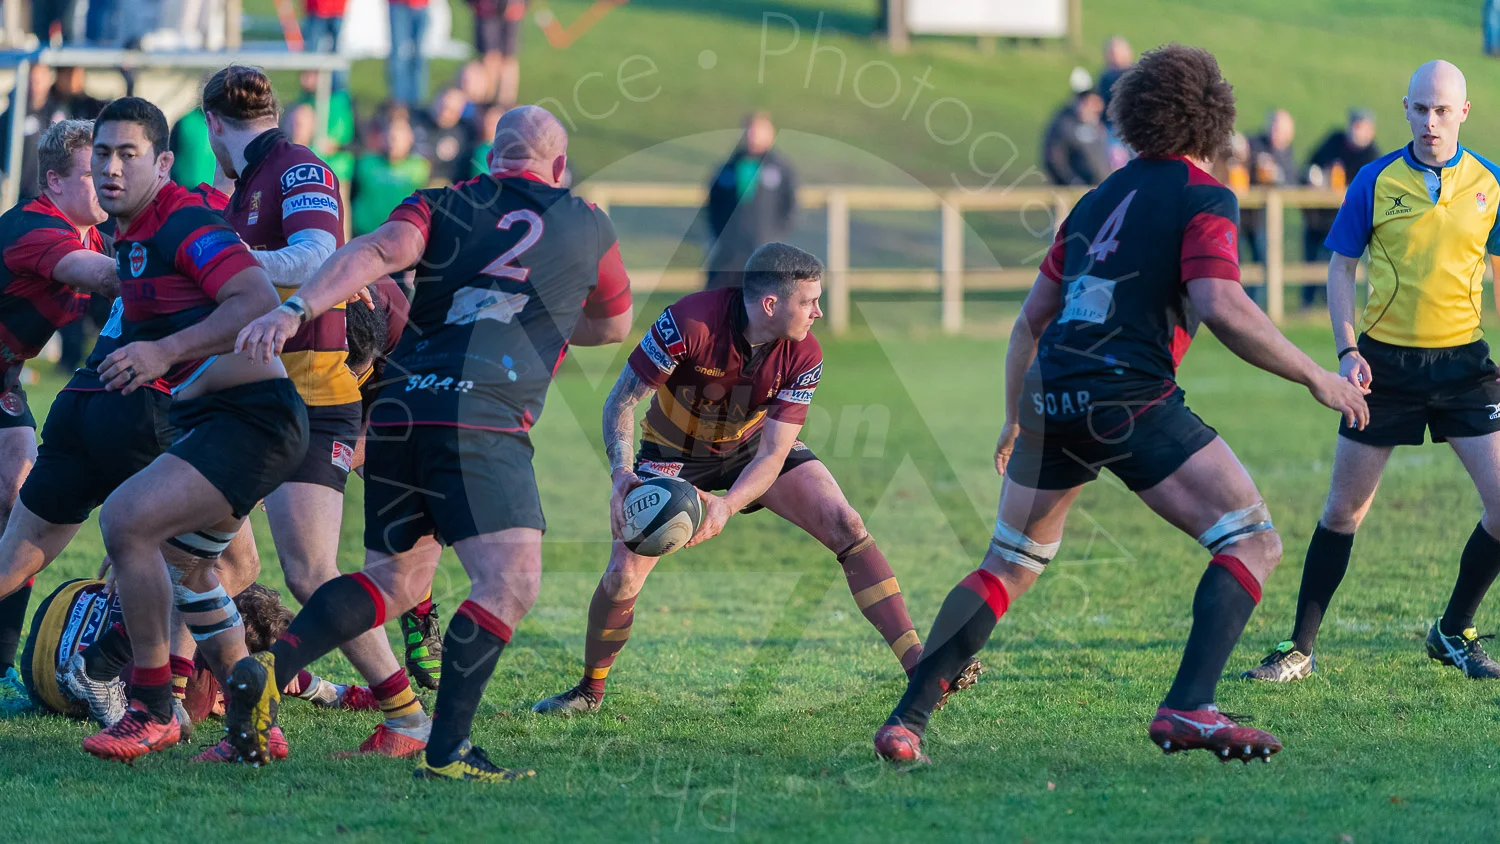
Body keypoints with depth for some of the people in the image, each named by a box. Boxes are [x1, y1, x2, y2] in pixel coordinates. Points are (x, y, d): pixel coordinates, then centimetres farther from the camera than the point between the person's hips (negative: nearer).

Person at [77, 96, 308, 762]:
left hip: (251, 421, -11)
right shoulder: (131, 236, 14)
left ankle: (152, 711, -13)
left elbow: (260, 303, -31)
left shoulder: (184, 224, -17)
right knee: (186, 566, 24)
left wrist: (166, 351, -36)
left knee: (126, 521, -22)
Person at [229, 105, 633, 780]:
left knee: (395, 580, 18)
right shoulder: (587, 225, 16)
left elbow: (378, 253, -5)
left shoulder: (443, 206, 16)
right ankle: (445, 751, -21)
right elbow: (614, 324, 34)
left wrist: (294, 310, -17)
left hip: (397, 412, 5)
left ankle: (271, 668, 0)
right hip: (482, 415, -5)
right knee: (511, 581, -9)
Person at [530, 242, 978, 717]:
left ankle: (918, 666, -14)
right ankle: (590, 690, 12)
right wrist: (622, 473, -45)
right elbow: (621, 400, -27)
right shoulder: (689, 322, -34)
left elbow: (773, 454, -24)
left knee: (845, 526, -15)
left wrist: (728, 505, -43)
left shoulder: (803, 356, -24)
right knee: (624, 572, -15)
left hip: (754, 446, 2)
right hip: (675, 452, -2)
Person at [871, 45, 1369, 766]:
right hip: (1128, 399, -7)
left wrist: (1016, 420, 36)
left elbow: (1031, 317, 24)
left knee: (1008, 567, 20)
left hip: (1051, 402, 7)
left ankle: (907, 719, 12)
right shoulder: (1203, 199, 0)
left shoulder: (1098, 199, 21)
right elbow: (1222, 308, -16)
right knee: (1253, 541, -2)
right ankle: (1187, 707, -18)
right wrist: (1314, 376, -8)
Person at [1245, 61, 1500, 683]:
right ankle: (1300, 649, 12)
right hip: (1385, 360, -1)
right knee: (1344, 509, 1)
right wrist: (1347, 349, -9)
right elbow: (1341, 265, 1)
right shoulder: (1375, 181, -4)